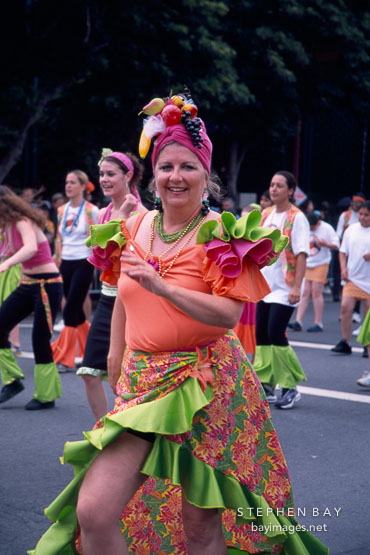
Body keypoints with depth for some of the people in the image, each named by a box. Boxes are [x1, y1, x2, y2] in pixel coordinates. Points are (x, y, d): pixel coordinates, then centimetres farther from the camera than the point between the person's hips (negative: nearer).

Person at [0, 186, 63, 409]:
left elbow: (31, 248, -41)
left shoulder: (23, 222, -20)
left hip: (47, 284, -8)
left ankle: (46, 396, 8)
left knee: (40, 338, -5)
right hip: (27, 284, 8)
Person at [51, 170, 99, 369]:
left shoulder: (91, 210, -6)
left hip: (83, 263, -6)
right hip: (66, 263, 6)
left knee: (70, 310, -10)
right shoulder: (62, 210, 11)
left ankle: (64, 358, -7)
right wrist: (57, 261, 13)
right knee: (75, 310, 9)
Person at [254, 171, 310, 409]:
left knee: (276, 334, -13)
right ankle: (266, 386, 16)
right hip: (265, 284, 7)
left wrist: (297, 286, -20)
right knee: (261, 334, 5)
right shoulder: (266, 215, 10)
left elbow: (302, 254, -14)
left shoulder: (296, 218, -9)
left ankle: (291, 388, 0)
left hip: (285, 288, -7)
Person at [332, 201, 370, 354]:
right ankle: (345, 343, -4)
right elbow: (343, 251, 14)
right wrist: (343, 268, 0)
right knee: (345, 306, -12)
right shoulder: (351, 229, 8)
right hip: (352, 278, 2)